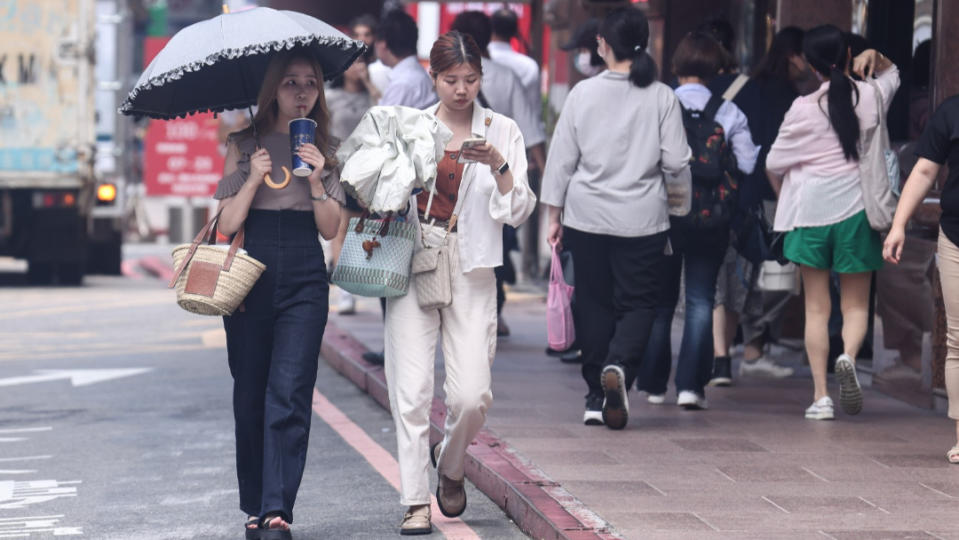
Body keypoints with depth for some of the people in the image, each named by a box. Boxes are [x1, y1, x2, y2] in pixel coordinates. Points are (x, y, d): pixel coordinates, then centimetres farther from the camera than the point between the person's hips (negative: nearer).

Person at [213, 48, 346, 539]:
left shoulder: (323, 149, 10)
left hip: (305, 280, 0)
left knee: (288, 395, -12)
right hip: (252, 275, 1)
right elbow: (227, 223, 1)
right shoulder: (245, 145, 7)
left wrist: (316, 181, -10)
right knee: (250, 397, 5)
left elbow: (330, 228, 4)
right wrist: (254, 177, -12)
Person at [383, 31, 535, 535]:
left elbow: (517, 212, -1)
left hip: (470, 270, -1)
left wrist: (498, 166, -16)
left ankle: (449, 465, 23)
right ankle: (416, 502, -1)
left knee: (471, 394, -8)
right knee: (411, 389, -8)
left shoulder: (502, 130, 4)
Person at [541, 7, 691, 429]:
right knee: (637, 302, 6)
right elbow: (676, 161, -5)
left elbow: (561, 158, 0)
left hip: (587, 217, 1)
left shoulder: (583, 94, -4)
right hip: (642, 219, -1)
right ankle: (618, 364, -22)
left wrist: (554, 213, 9)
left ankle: (596, 396, 13)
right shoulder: (661, 97, -6)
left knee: (594, 302, 11)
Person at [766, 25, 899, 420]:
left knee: (816, 308, 6)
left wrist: (786, 197, 22)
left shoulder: (803, 109, -7)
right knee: (855, 304, 9)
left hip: (811, 210, -1)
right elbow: (892, 74, 25)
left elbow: (774, 164, 2)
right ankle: (849, 356, -22)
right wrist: (874, 58, 4)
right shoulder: (870, 96, 0)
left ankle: (820, 395, 1)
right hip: (856, 210, 1)